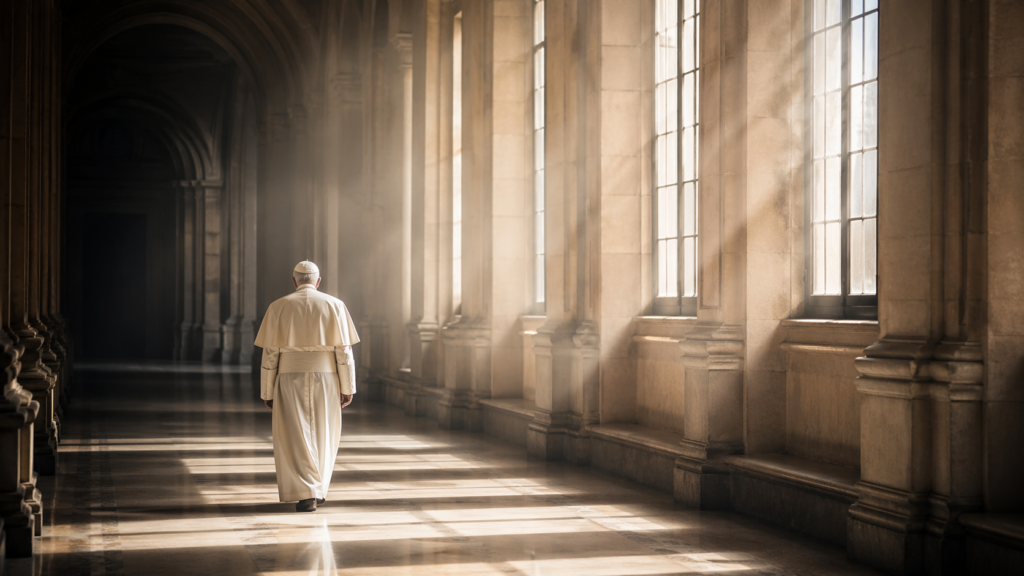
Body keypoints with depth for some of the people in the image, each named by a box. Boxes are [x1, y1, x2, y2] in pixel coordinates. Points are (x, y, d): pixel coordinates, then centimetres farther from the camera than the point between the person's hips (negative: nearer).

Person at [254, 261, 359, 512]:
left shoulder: (279, 307, 1)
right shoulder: (334, 306, 2)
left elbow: (270, 353, -1)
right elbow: (344, 350, -3)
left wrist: (267, 392, 5)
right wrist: (348, 387, 1)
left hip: (290, 378, -1)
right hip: (325, 378, 1)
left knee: (296, 438, 1)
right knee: (323, 436, 16)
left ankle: (307, 494, -10)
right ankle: (319, 489, 25)